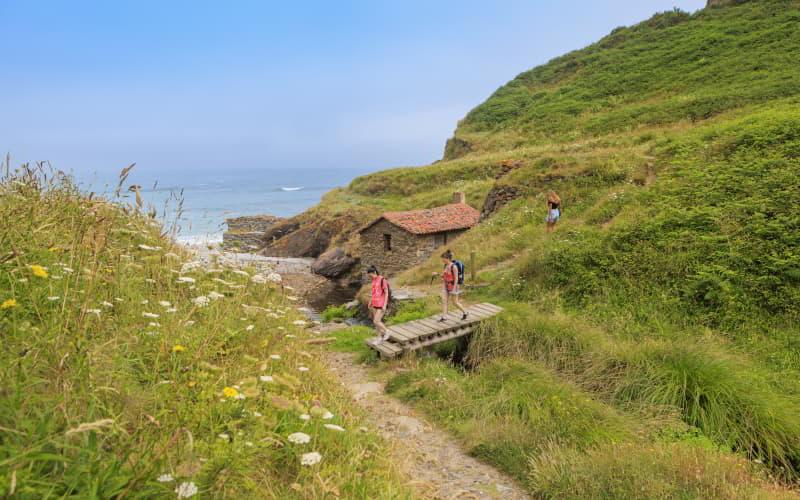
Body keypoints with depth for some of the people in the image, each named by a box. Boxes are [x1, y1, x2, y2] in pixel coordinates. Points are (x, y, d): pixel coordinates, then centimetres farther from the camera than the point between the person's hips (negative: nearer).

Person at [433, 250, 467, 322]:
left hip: (453, 286, -7)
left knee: (455, 303, 4)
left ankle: (464, 312, 26)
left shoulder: (454, 267, -20)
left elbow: (456, 278, -20)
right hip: (446, 286, 7)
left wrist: (454, 289, -21)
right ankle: (444, 317, 3)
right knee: (444, 301, -1)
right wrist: (437, 274, 5)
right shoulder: (446, 265, 4)